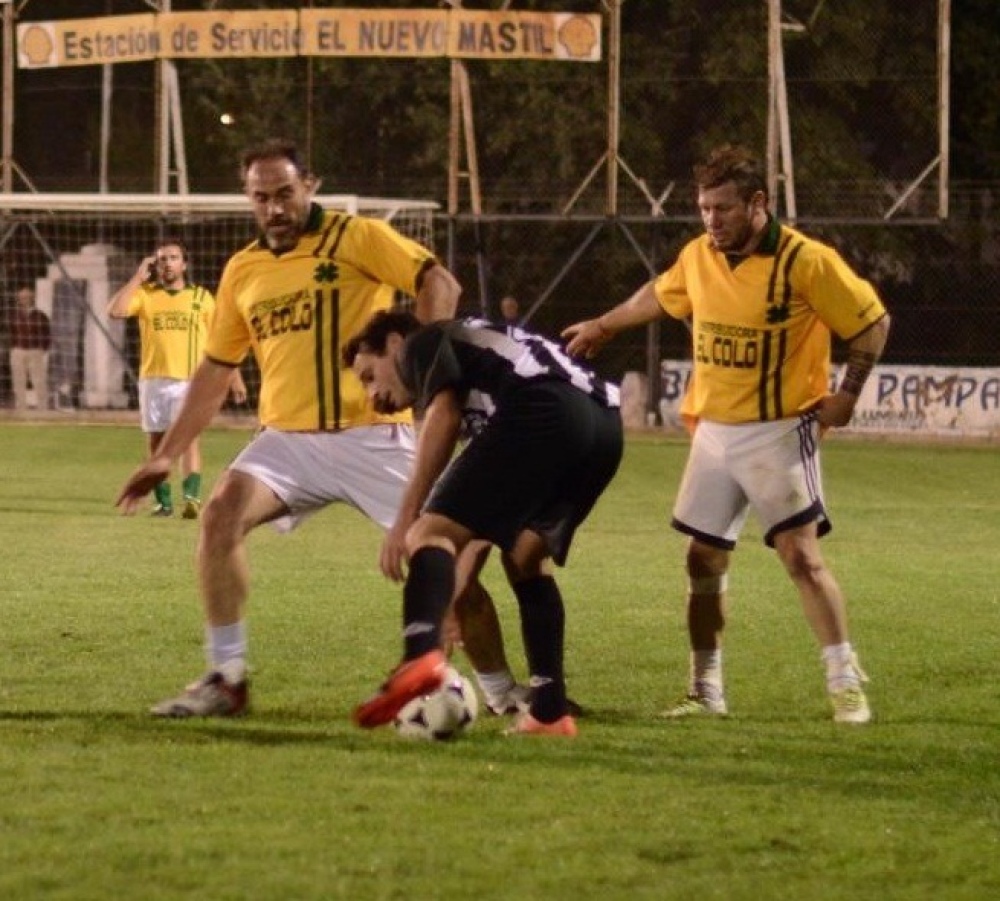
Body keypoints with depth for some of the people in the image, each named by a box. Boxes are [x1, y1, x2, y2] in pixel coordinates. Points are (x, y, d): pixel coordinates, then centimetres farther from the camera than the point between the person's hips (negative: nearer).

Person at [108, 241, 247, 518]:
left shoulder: (201, 297, 8)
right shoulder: (145, 294, 7)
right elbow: (115, 310, -10)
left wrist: (235, 377, 9)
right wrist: (138, 277, -6)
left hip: (190, 381, -2)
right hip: (153, 380, 2)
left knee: (189, 436, -16)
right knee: (156, 440, 5)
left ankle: (192, 496, -27)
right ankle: (163, 501, 13)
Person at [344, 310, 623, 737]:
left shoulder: (423, 343, 20)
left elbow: (442, 414, -2)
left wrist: (405, 519, -3)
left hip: (543, 412, -8)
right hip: (606, 423, 9)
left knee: (431, 533, -10)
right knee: (525, 556, 25)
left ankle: (421, 654, -37)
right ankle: (549, 712, 17)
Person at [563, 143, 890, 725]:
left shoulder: (806, 261, -15)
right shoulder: (698, 257, 2)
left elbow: (874, 322, -7)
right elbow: (661, 296, 25)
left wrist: (847, 394, -10)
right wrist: (604, 326, 35)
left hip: (779, 431, -6)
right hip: (713, 431, 6)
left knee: (802, 556, -13)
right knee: (704, 559, 6)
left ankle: (847, 685, -6)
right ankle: (706, 692, 15)